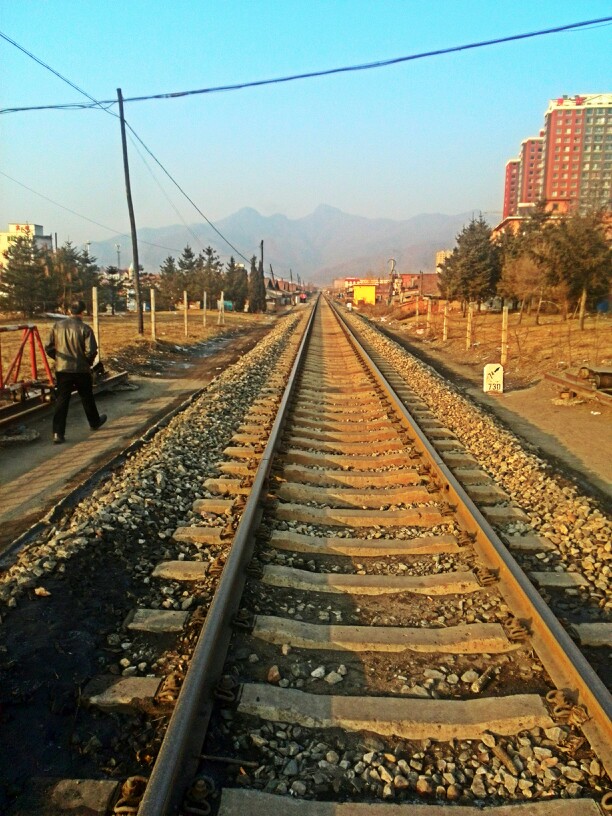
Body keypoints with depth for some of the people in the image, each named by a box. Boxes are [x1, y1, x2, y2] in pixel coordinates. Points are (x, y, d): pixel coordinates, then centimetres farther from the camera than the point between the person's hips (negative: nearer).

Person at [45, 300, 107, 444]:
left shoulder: (58, 326, -2)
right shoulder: (85, 328, -13)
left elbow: (49, 347, 1)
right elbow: (91, 351, -18)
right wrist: (89, 362, 3)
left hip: (62, 369, 2)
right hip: (81, 370, -2)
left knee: (61, 400, 4)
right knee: (87, 398, 18)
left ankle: (58, 433, -4)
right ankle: (94, 422, 39)